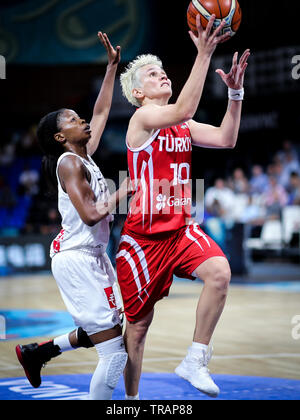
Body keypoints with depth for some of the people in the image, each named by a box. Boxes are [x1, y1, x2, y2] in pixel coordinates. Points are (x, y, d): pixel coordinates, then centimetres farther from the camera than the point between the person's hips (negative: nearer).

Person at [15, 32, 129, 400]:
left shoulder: (85, 156, 11)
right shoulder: (69, 163, -13)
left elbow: (101, 112, 22)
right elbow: (91, 214, -21)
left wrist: (112, 67, 20)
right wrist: (124, 191, -11)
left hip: (93, 257, 10)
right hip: (77, 259, -10)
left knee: (106, 333, 19)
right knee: (115, 352, -11)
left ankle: (38, 351, 33)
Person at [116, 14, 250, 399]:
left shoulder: (182, 127, 14)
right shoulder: (143, 116, -9)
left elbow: (225, 139, 6)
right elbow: (184, 110, -28)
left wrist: (235, 92, -4)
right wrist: (204, 55, -33)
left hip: (180, 229, 6)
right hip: (143, 233, -6)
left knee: (220, 271, -24)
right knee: (139, 321, 4)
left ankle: (195, 360, -14)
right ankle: (131, 399, 23)